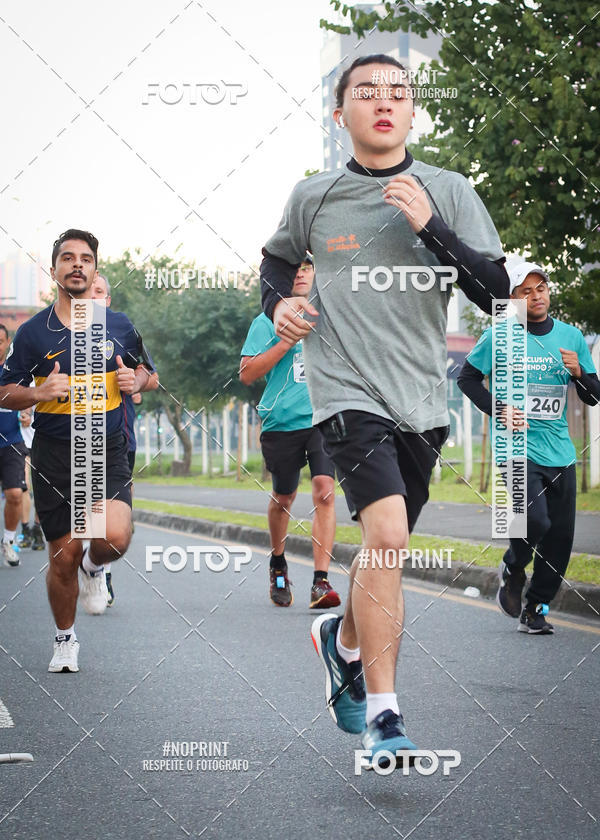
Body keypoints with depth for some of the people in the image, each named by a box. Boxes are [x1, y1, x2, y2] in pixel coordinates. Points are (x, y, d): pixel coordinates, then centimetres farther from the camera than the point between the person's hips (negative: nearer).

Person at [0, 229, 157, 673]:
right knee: (63, 557, 4)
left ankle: (94, 567, 16)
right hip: (54, 456, 0)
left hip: (108, 452, 0)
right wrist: (40, 393, -16)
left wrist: (135, 381, -5)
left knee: (115, 538, -22)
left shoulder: (119, 325, 4)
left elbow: (145, 370, 18)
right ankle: (65, 638, 29)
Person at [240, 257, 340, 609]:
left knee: (324, 490, -17)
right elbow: (247, 373, -7)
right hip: (282, 421, -1)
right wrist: (286, 342, -14)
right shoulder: (268, 321, 2)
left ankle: (321, 582, -18)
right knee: (284, 498, 12)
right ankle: (278, 565, 39)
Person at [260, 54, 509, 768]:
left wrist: (430, 226, -14)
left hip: (422, 399, 3)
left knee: (386, 549, 14)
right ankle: (382, 713, -15)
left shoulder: (448, 192, 3)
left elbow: (494, 291, -4)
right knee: (387, 534, -22)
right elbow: (277, 256, 24)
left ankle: (343, 638, 46)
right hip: (347, 390, -3)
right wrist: (277, 302, 4)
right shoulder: (314, 197, 4)